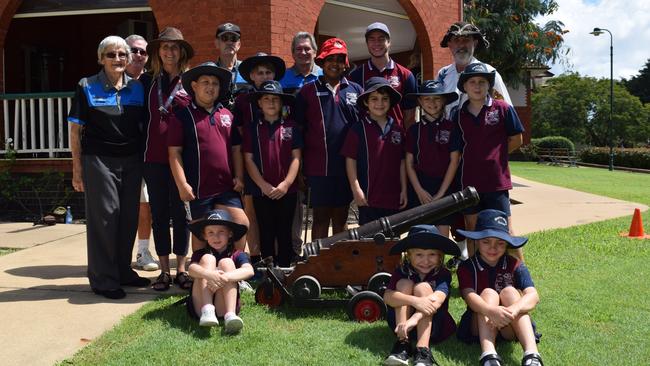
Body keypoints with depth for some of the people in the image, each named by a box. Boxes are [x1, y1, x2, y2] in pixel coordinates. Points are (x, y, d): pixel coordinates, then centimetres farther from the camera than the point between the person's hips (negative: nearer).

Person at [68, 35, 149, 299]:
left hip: (132, 161, 4)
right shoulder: (87, 87, 0)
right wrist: (77, 168, -5)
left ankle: (123, 271, 23)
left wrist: (144, 160, 6)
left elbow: (144, 126, 14)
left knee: (129, 217, 8)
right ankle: (103, 280, 6)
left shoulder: (137, 88, 9)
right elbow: (75, 130, -1)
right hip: (99, 160, -4)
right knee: (104, 217, -3)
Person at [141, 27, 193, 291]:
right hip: (154, 158, 2)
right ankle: (164, 271, 14)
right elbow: (142, 117, 10)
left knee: (180, 213, 4)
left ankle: (181, 269, 13)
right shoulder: (148, 81, 9)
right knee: (159, 214, 6)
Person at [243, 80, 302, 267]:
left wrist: (286, 184, -11)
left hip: (287, 190, 0)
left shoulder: (291, 127, 2)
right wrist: (264, 186, -10)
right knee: (266, 234, 7)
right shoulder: (253, 129, 3)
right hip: (261, 191, 0)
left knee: (285, 234, 6)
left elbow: (296, 158, 0)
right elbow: (248, 160, -1)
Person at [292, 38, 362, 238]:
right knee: (321, 217, 3)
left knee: (341, 217, 11)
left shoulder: (356, 90, 9)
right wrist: (299, 168, -1)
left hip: (347, 166, 2)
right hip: (318, 166, -2)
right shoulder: (308, 91, 4)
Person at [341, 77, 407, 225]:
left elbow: (402, 162, 10)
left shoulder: (397, 130, 7)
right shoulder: (358, 129, -5)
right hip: (369, 197, -4)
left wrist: (404, 190, 7)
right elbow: (350, 160, -5)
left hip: (393, 196, 4)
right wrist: (356, 189, -11)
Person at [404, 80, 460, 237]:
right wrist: (419, 191, -6)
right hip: (419, 187, 1)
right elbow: (409, 163, 5)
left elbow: (454, 161, -1)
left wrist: (440, 193, -6)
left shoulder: (450, 128, 1)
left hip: (444, 185, -1)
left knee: (443, 235, -1)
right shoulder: (414, 130, 6)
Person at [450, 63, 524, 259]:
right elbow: (456, 149, 10)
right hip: (469, 181, 3)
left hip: (497, 179, -3)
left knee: (505, 231, -1)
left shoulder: (503, 109, -4)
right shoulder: (459, 114, 4)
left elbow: (516, 140, 3)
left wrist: (495, 155, 4)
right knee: (472, 231, 11)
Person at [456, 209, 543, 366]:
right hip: (480, 327, -1)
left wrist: (513, 309, -40)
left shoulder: (515, 266, 1)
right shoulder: (467, 267, -1)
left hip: (510, 328, 1)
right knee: (488, 293, -25)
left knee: (509, 291, -23)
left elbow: (533, 296, -16)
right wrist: (491, 311, -44)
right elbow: (469, 295, -21)